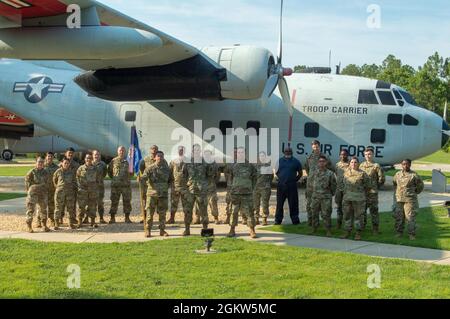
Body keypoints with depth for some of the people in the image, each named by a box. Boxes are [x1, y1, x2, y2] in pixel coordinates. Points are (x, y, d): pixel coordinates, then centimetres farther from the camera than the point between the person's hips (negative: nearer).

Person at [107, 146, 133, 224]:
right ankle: (112, 218, 7)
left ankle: (127, 218, 10)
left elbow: (131, 173, 12)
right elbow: (109, 171, 15)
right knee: (114, 201, 1)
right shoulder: (114, 161, 6)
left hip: (126, 184, 1)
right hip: (115, 185, -1)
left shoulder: (128, 161, 7)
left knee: (127, 201, 2)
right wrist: (114, 178, 7)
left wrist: (130, 172, -9)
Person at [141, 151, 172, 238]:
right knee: (150, 213, -2)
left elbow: (170, 180, 21)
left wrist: (166, 187, 8)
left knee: (162, 213, 7)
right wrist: (141, 178, -34)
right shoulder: (150, 168, -1)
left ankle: (162, 230, 16)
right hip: (152, 193, -3)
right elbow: (144, 177, -13)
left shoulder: (167, 169, 9)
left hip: (163, 194, 3)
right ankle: (148, 231, 5)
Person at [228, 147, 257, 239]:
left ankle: (252, 230, 4)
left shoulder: (250, 166, 2)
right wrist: (234, 188, 10)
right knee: (234, 212, 5)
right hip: (235, 193, 2)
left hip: (247, 193, -2)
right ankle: (232, 230, 12)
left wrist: (251, 188, 6)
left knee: (249, 212, -3)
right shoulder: (234, 166, 7)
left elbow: (254, 179, 9)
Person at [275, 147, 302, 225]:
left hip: (292, 186, -1)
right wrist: (280, 178, 6)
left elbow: (300, 173, 10)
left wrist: (295, 180, 3)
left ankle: (295, 220, 9)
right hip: (281, 186, 2)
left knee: (293, 204, 1)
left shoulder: (296, 161, 3)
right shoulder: (280, 160, 8)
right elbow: (276, 171, 16)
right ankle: (278, 220, 10)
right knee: (279, 204, 4)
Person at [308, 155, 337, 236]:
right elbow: (310, 183, 17)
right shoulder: (315, 172, 8)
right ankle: (314, 230, 18)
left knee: (326, 215, -4)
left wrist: (331, 194, 6)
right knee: (314, 214, 8)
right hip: (315, 197, 4)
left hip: (326, 197, -3)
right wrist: (311, 192, 13)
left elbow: (333, 185, 5)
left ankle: (328, 231, 3)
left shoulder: (330, 173, -1)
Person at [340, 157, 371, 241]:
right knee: (347, 215, 8)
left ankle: (358, 234, 6)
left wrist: (363, 193, 8)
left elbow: (368, 186, 5)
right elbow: (342, 183, 24)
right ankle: (348, 232, 19)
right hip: (347, 198, 4)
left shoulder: (362, 174, -3)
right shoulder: (346, 173, 9)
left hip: (358, 199, -4)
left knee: (358, 215, -1)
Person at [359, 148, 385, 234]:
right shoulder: (362, 165, 11)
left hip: (372, 192, -5)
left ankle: (375, 228, 4)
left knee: (374, 210, -3)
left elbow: (381, 179, -3)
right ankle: (362, 226, 26)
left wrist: (376, 187, 1)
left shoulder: (376, 166, -5)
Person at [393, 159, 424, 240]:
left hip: (410, 200, -4)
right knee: (399, 217, 7)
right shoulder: (397, 175, 9)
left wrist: (414, 193, 10)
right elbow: (395, 184, 25)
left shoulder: (414, 175, -3)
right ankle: (399, 232, 19)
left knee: (410, 217, -6)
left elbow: (420, 186, 6)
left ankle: (412, 234, 0)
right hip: (399, 199, 4)